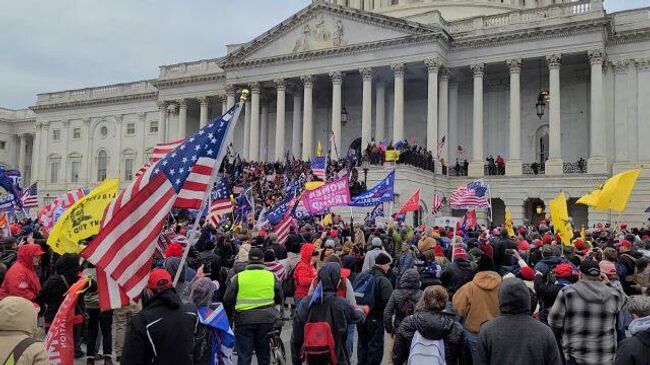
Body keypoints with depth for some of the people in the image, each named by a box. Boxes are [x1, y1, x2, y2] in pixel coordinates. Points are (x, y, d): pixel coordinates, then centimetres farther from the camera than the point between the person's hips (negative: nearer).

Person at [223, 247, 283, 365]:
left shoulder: (238, 277, -3)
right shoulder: (272, 276, 0)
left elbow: (228, 301, 1)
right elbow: (279, 300, 11)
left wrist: (229, 311, 20)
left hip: (244, 320, -1)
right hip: (267, 320, 2)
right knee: (264, 355, 15)